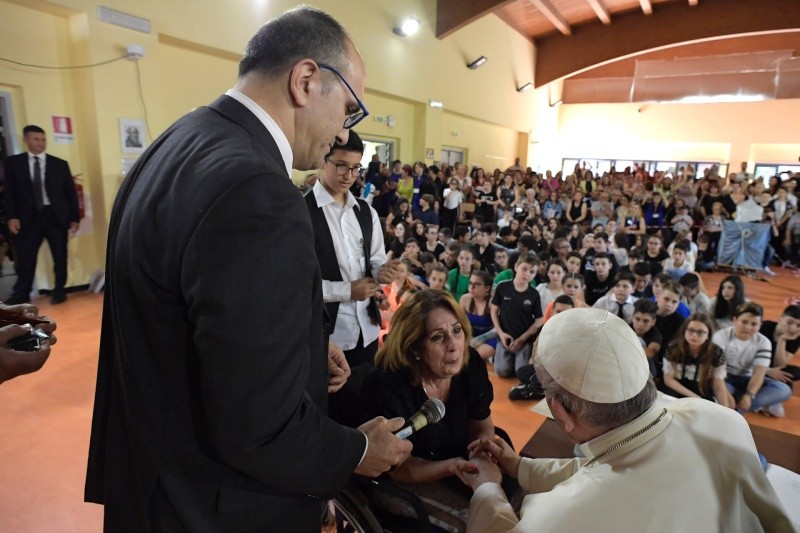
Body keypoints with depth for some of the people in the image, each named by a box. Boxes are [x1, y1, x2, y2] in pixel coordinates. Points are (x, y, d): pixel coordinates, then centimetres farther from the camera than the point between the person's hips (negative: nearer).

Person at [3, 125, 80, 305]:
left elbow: (71, 192, 7)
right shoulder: (13, 162, 8)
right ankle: (21, 294, 12)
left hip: (56, 215, 0)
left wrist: (75, 218, 1)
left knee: (60, 257, 4)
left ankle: (59, 291, 16)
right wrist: (11, 216, -4)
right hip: (28, 216, 0)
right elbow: (10, 192, 6)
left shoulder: (60, 164, 8)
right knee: (25, 257, 2)